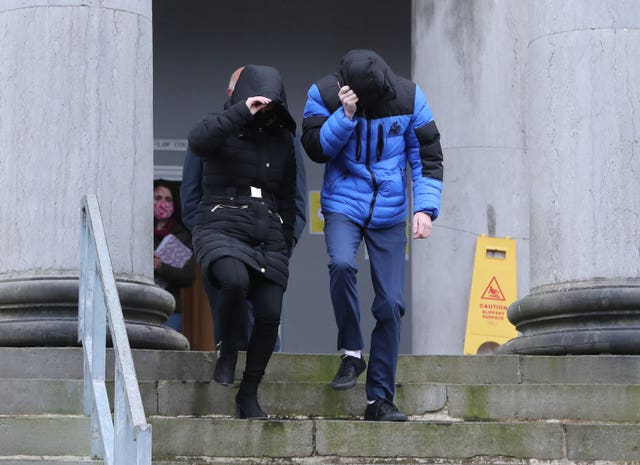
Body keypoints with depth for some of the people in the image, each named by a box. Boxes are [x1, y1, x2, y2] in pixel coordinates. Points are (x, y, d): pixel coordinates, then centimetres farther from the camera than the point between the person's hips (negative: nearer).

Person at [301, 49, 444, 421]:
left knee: (391, 304, -3)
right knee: (342, 264, -31)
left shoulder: (409, 97, -5)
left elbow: (428, 157, 0)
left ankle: (380, 399, 6)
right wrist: (345, 115, -25)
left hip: (389, 214, 1)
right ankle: (352, 354, -10)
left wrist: (425, 207, -10)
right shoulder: (324, 94, -8)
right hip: (343, 206, -1)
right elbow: (316, 149, -11)